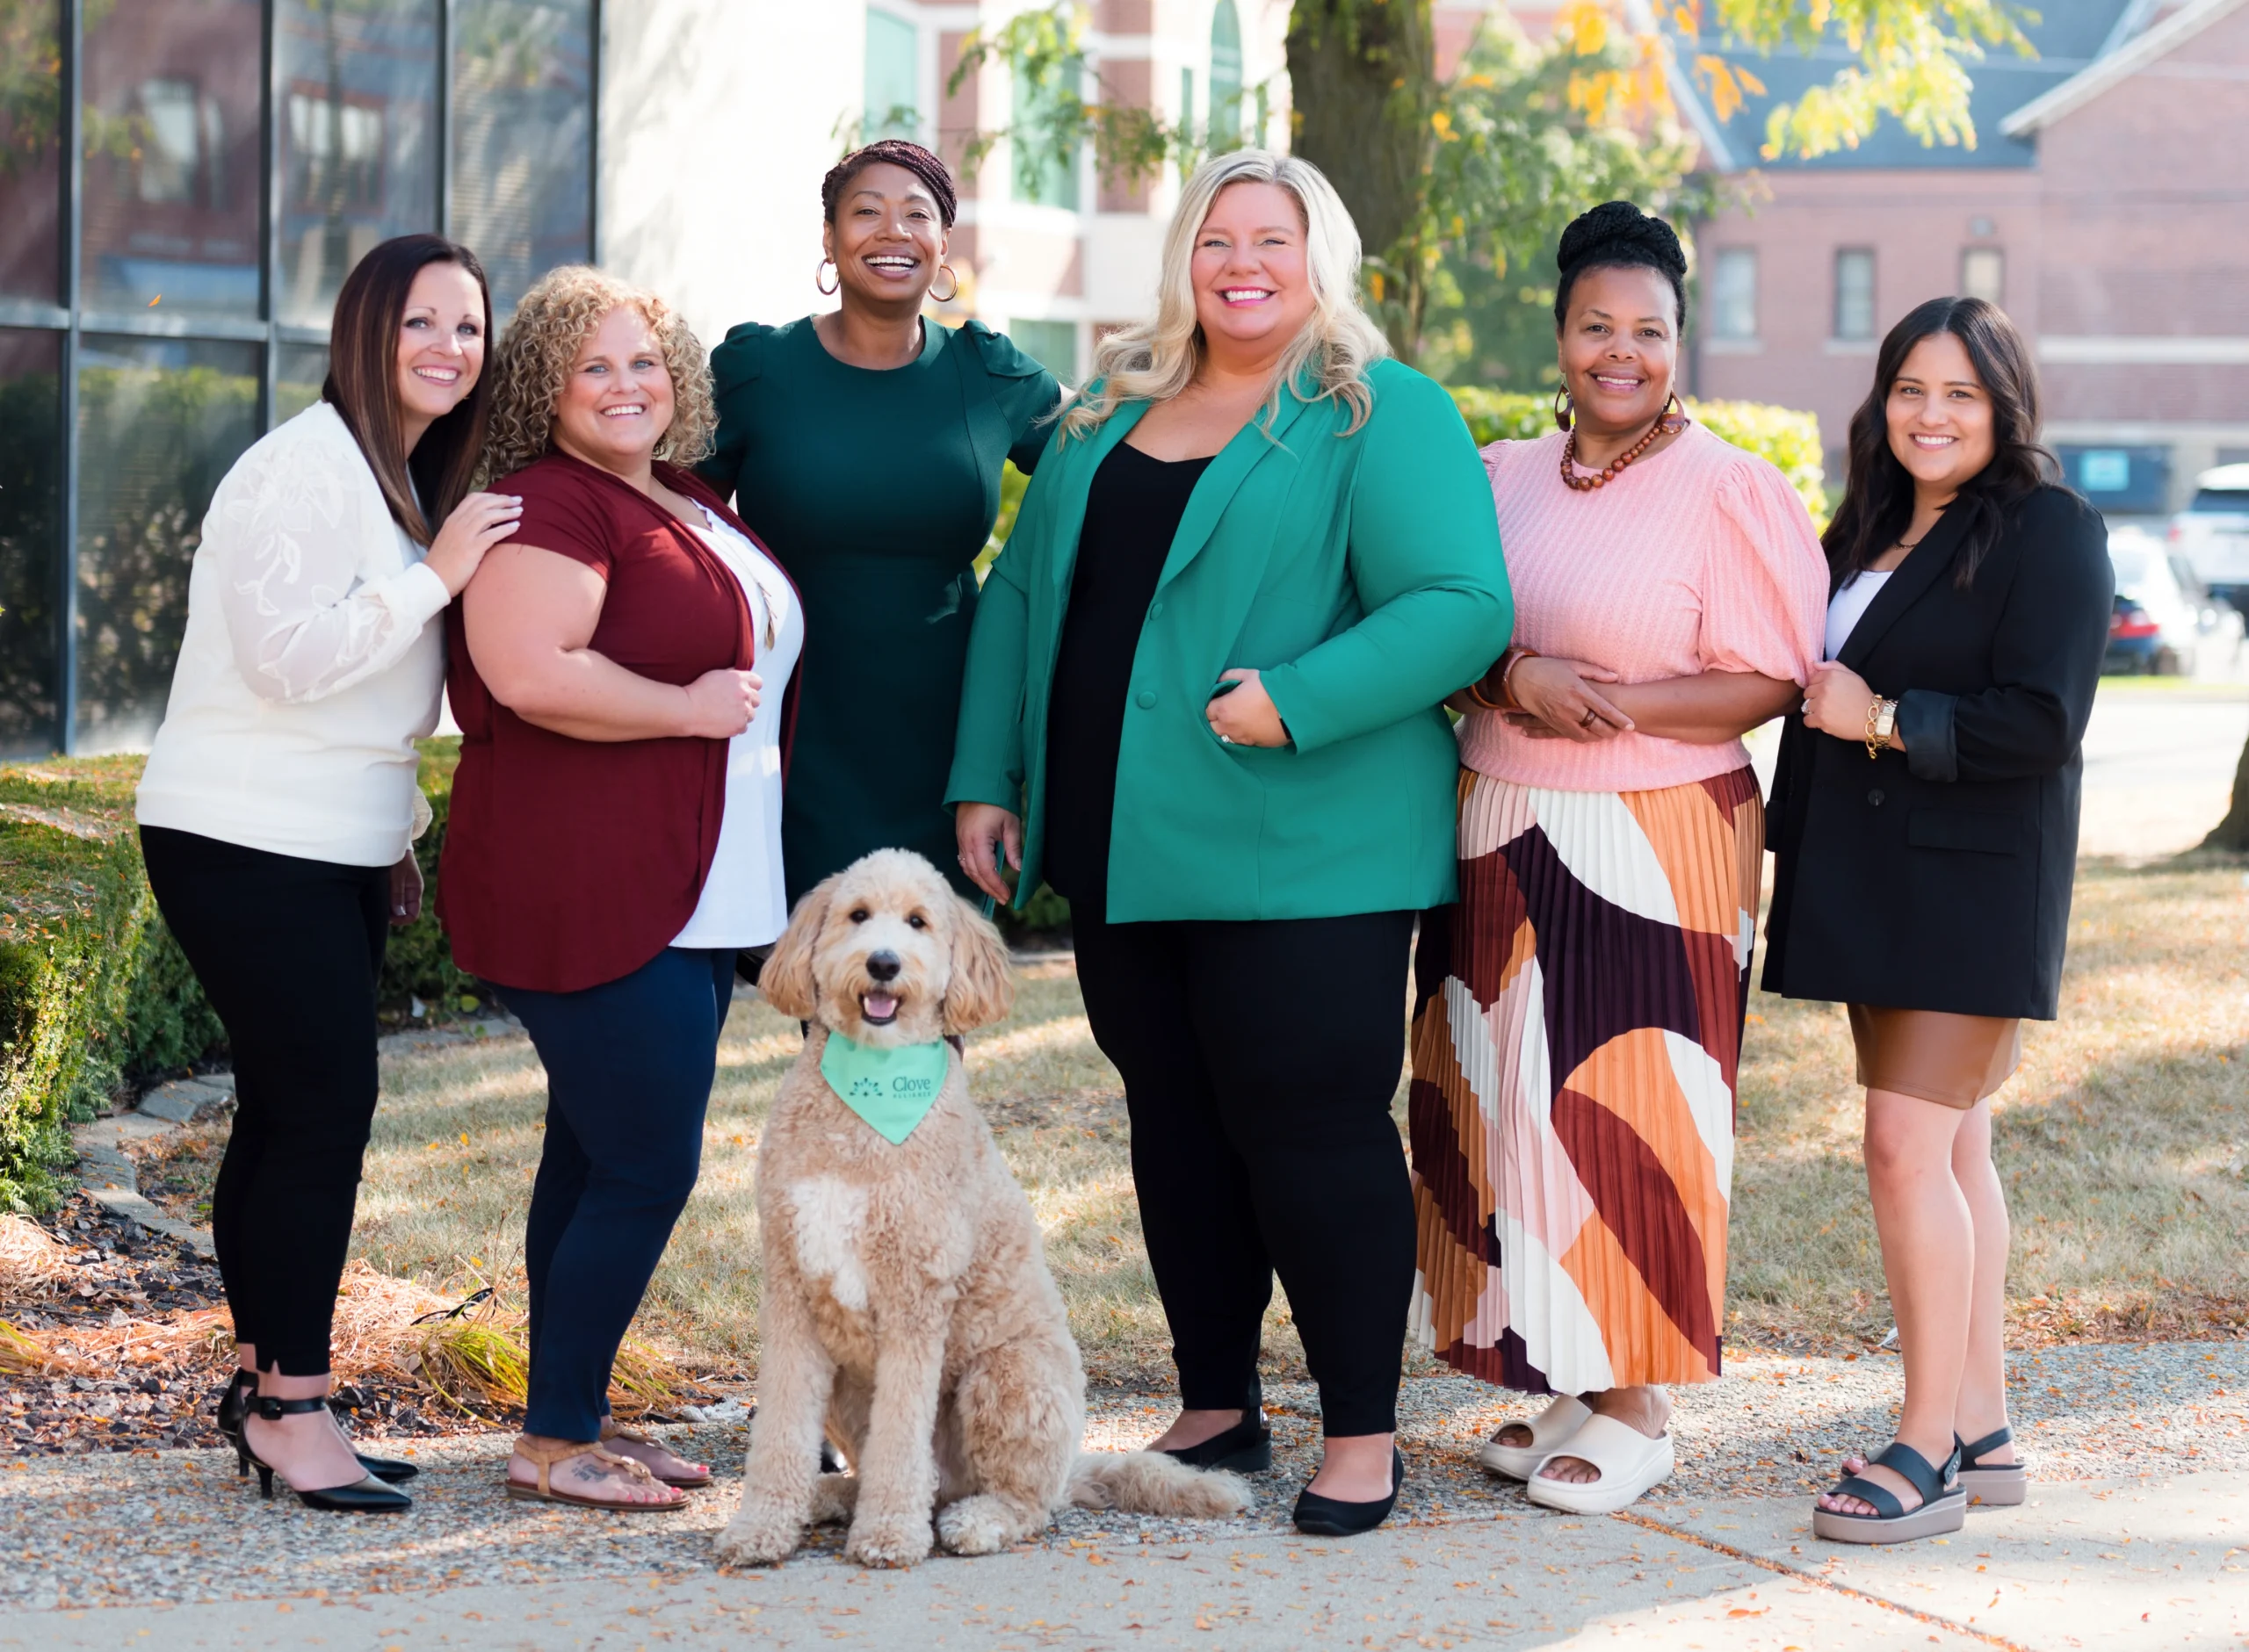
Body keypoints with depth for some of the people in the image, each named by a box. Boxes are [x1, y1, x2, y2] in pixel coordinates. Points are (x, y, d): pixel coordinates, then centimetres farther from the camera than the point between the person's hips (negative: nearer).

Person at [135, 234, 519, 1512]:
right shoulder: (303, 469, -14)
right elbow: (289, 654, -22)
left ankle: (266, 1383, 17)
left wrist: (397, 836, 22)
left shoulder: (409, 484, 16)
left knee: (290, 1112, 10)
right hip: (248, 843, -9)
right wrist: (437, 578, -21)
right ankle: (291, 1405, -4)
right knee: (323, 1108, -10)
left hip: (335, 848, 9)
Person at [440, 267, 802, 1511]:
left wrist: (752, 714, 18)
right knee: (646, 1168, -8)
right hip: (589, 893, -9)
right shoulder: (548, 507, -11)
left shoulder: (695, 510, 18)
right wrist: (691, 708, -17)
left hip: (692, 896, 9)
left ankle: (577, 1419, 21)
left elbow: (747, 665, 36)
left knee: (597, 1155, 14)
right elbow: (529, 673, -25)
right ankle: (554, 1442, 0)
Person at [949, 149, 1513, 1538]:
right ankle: (1218, 1410, 23)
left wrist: (1293, 700, -24)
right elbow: (1021, 593, 18)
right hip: (1123, 849, 6)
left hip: (1301, 851, -6)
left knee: (1314, 1127, -5)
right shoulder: (1109, 417, 15)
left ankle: (1364, 1434, 6)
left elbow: (1461, 606, -15)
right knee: (1176, 1126, 12)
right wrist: (986, 780, 11)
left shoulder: (1384, 415, -5)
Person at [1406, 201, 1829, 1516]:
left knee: (1629, 1109, -5)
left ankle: (1639, 1406, 5)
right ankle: (1561, 1382, 14)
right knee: (1511, 1104, 4)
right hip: (1503, 839, 5)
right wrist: (1513, 679, -10)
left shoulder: (1726, 490, -4)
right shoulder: (1502, 481, 12)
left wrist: (1613, 704, -17)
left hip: (1657, 849, -5)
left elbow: (1770, 682, -7)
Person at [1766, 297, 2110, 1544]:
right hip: (1877, 882, 8)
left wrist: (1883, 719, -14)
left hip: (1973, 882, -8)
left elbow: (2043, 723, -16)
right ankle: (1982, 1431, 15)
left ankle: (1928, 1446, -7)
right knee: (1952, 1154, 10)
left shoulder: (2050, 533, -8)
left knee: (1911, 1148, -13)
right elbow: (1823, 682, 23)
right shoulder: (1867, 533, 16)